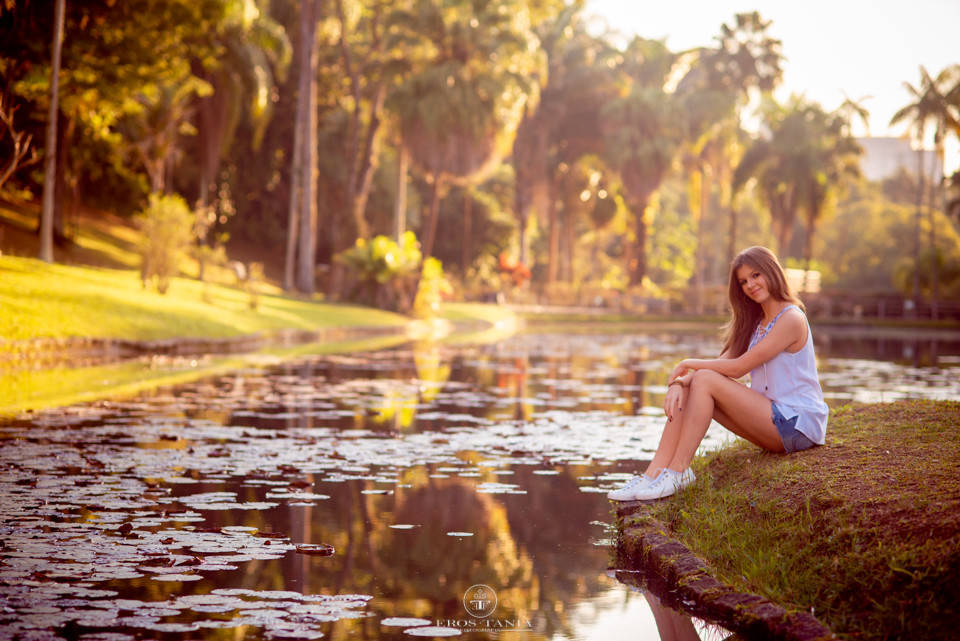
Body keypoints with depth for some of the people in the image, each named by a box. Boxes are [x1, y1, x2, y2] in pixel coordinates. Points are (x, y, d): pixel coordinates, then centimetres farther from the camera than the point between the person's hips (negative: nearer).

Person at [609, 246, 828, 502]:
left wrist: (690, 364, -3)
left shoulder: (791, 319, -12)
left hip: (798, 422, -9)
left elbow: (738, 368, -16)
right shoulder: (756, 323, 18)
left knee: (705, 380, -20)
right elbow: (723, 363, 6)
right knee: (685, 390, -5)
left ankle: (678, 472, -21)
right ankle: (653, 475, -17)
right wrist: (678, 382, -12)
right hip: (771, 418, 9)